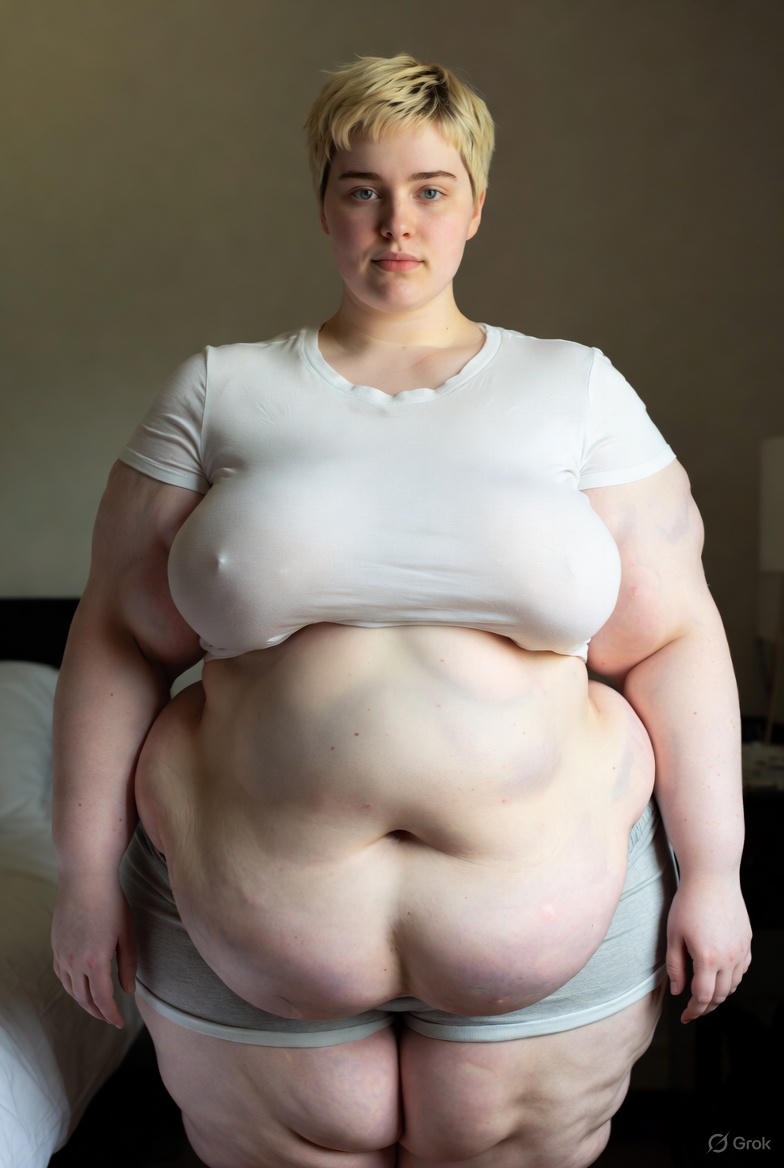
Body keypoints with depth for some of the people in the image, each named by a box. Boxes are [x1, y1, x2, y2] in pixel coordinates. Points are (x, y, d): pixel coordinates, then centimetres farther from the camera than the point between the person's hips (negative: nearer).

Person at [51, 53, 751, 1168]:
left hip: (559, 905, 0)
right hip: (247, 912, 1)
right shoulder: (219, 391, 2)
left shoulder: (577, 388, 2)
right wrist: (88, 875, 0)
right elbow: (120, 639, 2)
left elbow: (673, 643, 0)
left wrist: (712, 872, -2)